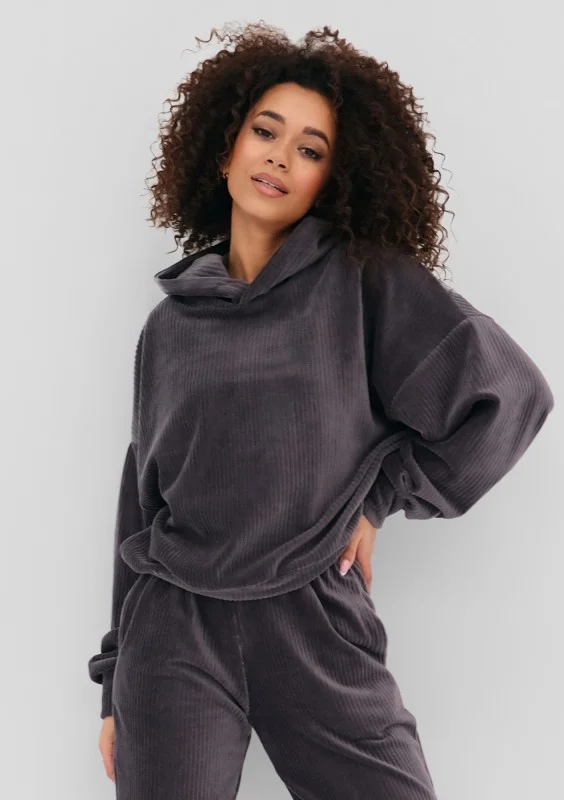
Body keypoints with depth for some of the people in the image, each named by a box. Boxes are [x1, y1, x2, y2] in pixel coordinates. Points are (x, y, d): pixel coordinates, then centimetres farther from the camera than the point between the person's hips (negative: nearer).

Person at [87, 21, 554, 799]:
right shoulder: (172, 320, 7)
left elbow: (509, 393, -5)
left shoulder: (368, 282, -2)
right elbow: (143, 497, 10)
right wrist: (117, 684, 12)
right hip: (173, 633, 2)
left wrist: (379, 497, -3)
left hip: (318, 627, -2)